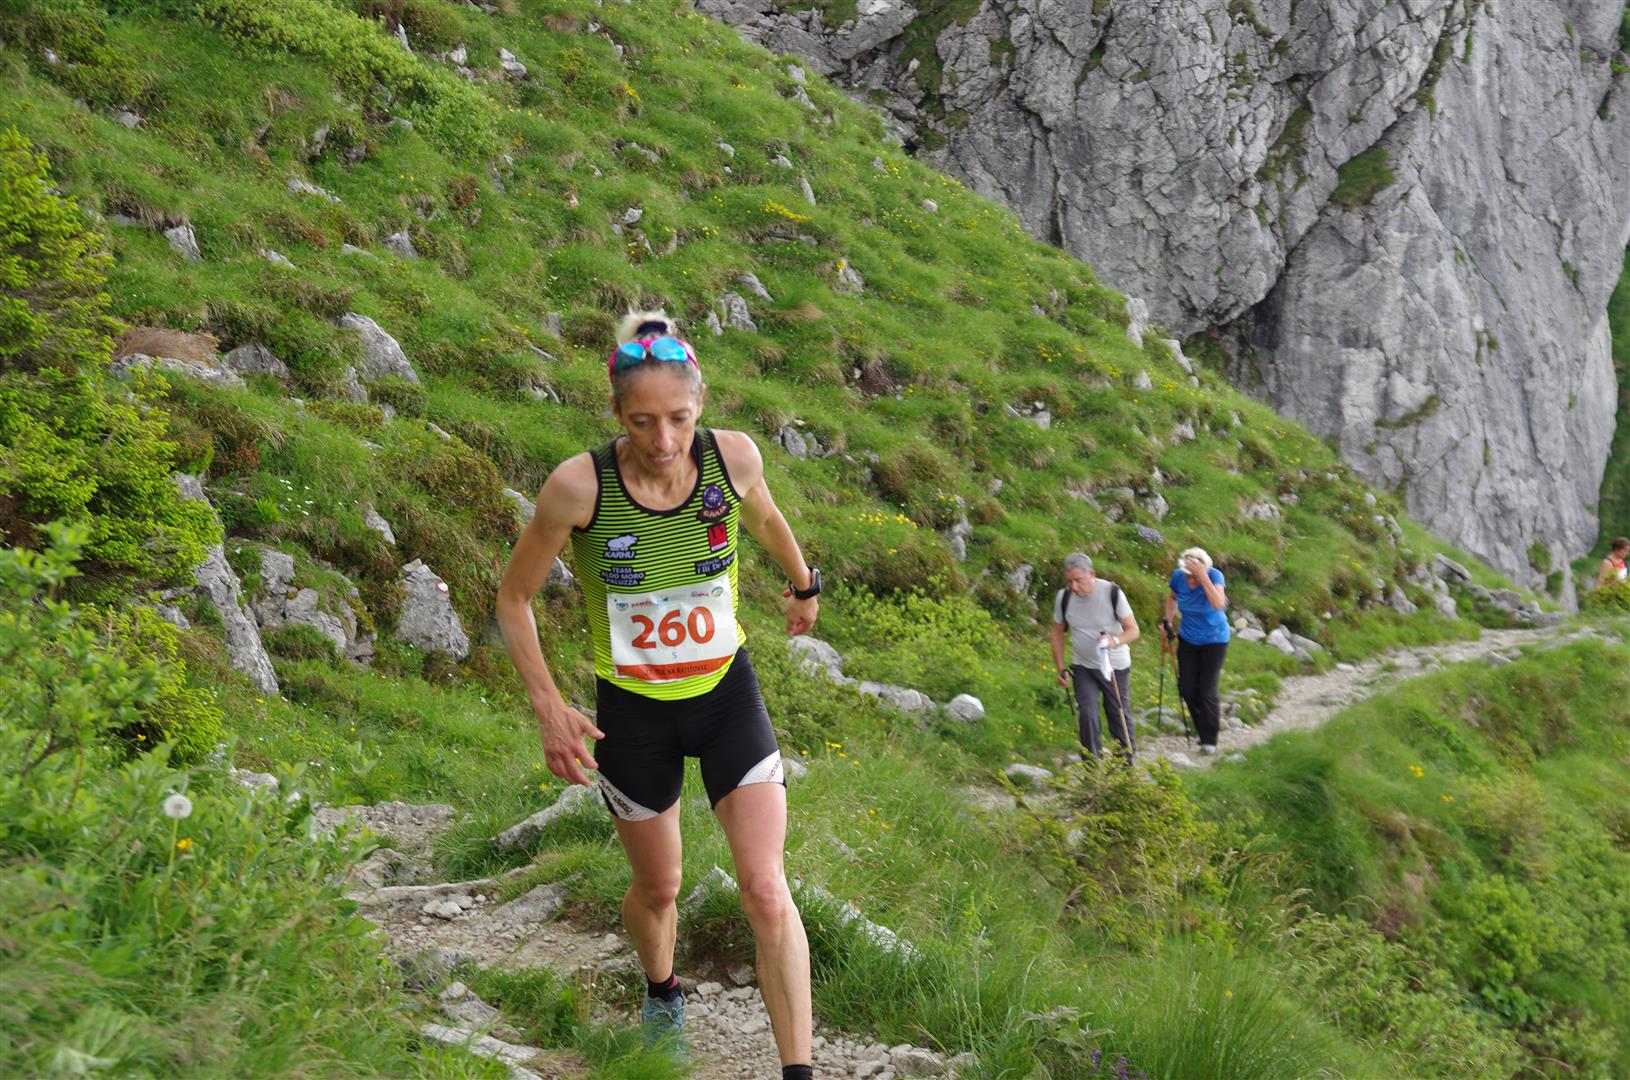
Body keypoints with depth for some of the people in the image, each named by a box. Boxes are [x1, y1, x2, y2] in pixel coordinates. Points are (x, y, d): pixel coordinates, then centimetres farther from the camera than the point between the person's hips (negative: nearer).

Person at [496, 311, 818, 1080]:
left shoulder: (733, 457, -18)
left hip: (727, 693, 1)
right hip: (632, 711, -1)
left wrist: (802, 584, 26)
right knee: (658, 888, 18)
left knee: (767, 892, -10)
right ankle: (661, 988, 52)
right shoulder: (578, 487, -24)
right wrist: (548, 706, -16)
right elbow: (513, 598, -8)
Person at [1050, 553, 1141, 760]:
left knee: (1118, 714, 9)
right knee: (1086, 715, -6)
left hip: (1115, 666, -2)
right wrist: (1061, 668, 0)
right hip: (1082, 667, 2)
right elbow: (1057, 632, 4)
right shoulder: (1064, 597, -10)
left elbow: (1133, 630, -15)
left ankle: (1127, 761, 27)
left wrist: (1114, 641, -36)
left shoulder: (1112, 593, -19)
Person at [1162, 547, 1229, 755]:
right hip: (1188, 638, 4)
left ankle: (1209, 740, 7)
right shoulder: (1178, 576, -13)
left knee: (1207, 690, -7)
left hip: (1214, 639, -4)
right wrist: (1167, 620, -1)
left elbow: (1218, 604, -42)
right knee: (1186, 688, 4)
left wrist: (1204, 579, -45)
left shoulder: (1214, 575, -25)